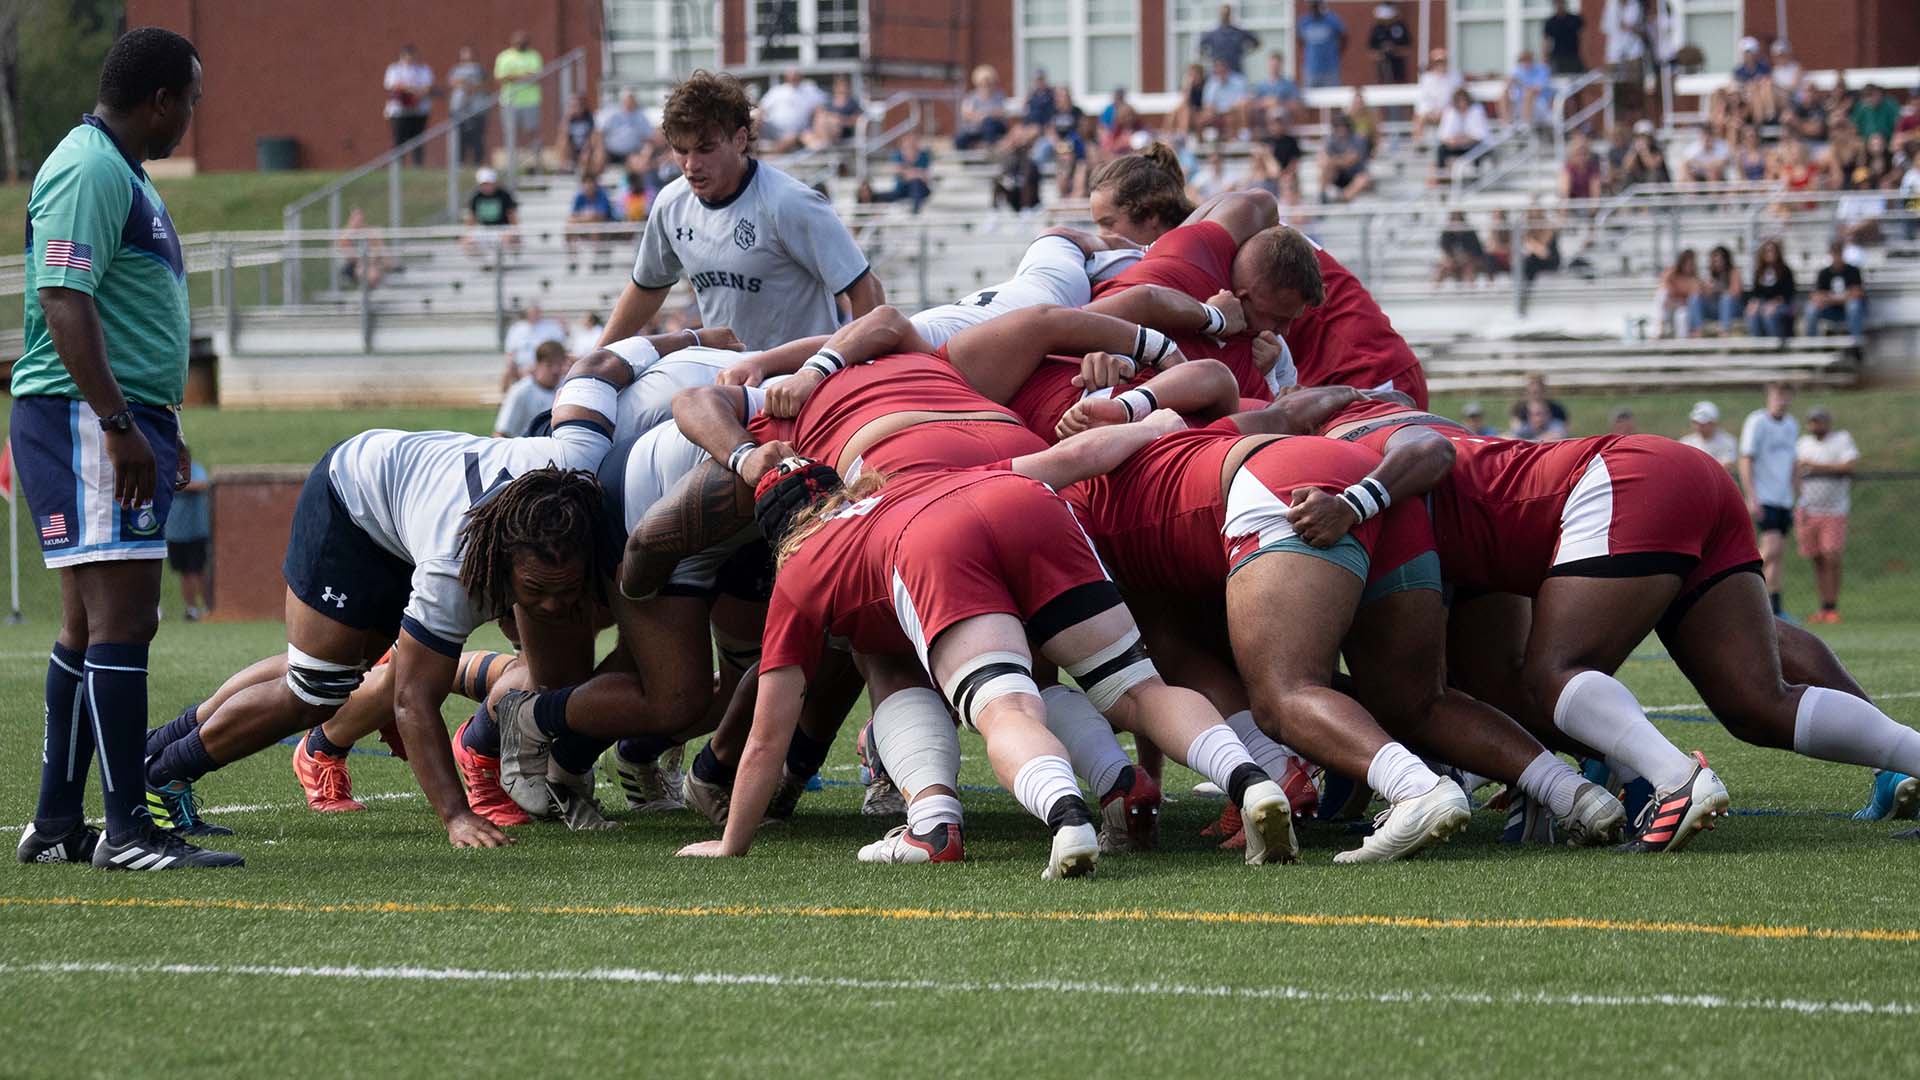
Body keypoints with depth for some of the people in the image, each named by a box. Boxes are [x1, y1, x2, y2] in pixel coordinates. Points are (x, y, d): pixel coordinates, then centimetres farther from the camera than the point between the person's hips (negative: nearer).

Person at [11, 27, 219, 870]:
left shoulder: (120, 172, 20)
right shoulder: (87, 170, -13)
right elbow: (64, 301, -22)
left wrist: (157, 428, 30)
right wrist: (118, 423, -26)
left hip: (123, 421, 11)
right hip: (86, 420, -11)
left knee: (91, 626, 13)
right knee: (121, 620, -13)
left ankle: (56, 824, 18)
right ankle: (127, 829, -15)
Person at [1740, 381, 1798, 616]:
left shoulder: (1792, 425, 14)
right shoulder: (1757, 422, -7)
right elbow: (1746, 462, -10)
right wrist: (1752, 498, -18)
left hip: (1784, 500, 6)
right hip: (1763, 500, -6)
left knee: (1777, 553, 3)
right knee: (1772, 548, -20)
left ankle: (1773, 608, 5)